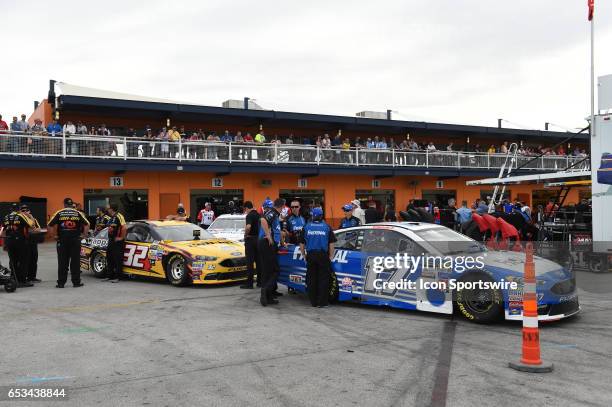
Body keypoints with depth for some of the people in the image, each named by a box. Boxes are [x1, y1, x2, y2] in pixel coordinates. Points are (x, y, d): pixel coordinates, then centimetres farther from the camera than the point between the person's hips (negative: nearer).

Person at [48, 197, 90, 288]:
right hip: (75, 240, 0)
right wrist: (84, 234, 8)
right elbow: (87, 224, 0)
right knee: (75, 261, 5)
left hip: (62, 240, 0)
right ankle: (76, 282, 8)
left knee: (62, 262, 5)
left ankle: (61, 283, 8)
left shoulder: (59, 213, 2)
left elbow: (51, 225, -6)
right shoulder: (78, 213, 4)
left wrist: (55, 235, 3)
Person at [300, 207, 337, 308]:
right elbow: (331, 244, -1)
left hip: (310, 255, 2)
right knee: (323, 279, 4)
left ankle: (313, 302, 15)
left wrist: (304, 255, 16)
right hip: (323, 255, -2)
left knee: (311, 279, 10)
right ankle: (322, 302, 4)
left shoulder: (306, 227, 4)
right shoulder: (327, 227, 1)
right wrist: (330, 256, 7)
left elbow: (302, 244, 6)